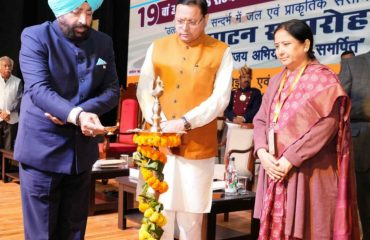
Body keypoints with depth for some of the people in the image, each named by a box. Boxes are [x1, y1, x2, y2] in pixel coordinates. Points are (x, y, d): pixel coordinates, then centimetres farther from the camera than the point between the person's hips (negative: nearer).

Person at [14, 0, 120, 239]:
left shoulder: (103, 43, 6)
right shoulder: (35, 37, -7)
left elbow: (112, 90, 3)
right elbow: (38, 89, -19)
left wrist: (79, 112, -16)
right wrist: (76, 116, -36)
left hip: (83, 149, 4)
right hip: (42, 149, -4)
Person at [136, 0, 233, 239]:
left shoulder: (221, 52, 0)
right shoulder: (157, 47, 9)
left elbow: (220, 98, -7)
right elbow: (144, 90, 5)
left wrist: (185, 122, -18)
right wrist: (160, 123, -11)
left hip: (198, 147, -2)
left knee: (191, 216, 8)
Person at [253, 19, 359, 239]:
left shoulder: (323, 80, -5)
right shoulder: (277, 81, 14)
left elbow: (326, 125, -16)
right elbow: (261, 120, 10)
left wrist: (290, 159, -18)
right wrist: (262, 152, -8)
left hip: (307, 173, -6)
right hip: (275, 169, 6)